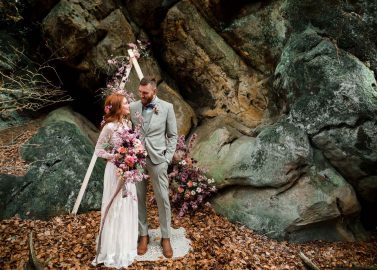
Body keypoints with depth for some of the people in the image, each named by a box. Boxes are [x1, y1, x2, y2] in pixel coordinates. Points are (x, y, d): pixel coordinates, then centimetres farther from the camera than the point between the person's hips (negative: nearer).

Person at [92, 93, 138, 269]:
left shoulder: (128, 123, 4)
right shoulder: (109, 127, -17)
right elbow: (98, 150, -10)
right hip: (116, 170, -7)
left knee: (129, 205, 15)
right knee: (116, 207, 5)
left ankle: (127, 244, 34)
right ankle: (114, 249, 23)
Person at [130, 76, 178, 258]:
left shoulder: (167, 107, -2)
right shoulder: (132, 107, 3)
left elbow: (172, 135, 2)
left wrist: (167, 158, -5)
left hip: (158, 160, -2)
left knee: (163, 199, 5)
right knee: (139, 199, 9)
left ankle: (166, 238, 19)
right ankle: (143, 235, 25)